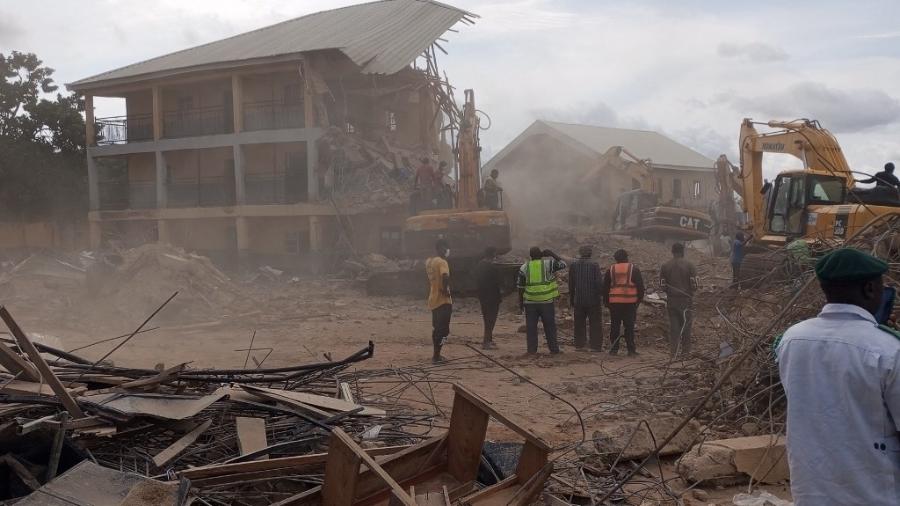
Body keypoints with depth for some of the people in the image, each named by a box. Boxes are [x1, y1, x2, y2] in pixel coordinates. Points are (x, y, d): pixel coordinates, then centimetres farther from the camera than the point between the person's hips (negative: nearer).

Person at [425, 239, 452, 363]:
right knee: (442, 330, -2)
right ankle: (436, 356, -1)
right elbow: (445, 277, -32)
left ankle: (436, 354, 21)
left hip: (433, 300, 8)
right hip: (443, 300, -8)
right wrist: (446, 290, -19)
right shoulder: (442, 262, -16)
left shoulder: (428, 261, 10)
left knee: (436, 329, 16)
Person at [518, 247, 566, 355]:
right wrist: (552, 254, 8)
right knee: (550, 326, 6)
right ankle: (553, 349, 8)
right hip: (547, 301, -1)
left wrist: (520, 302, 10)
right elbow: (562, 264, 3)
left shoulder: (524, 267, 2)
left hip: (530, 302, 1)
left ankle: (532, 349, 5)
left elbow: (521, 287, 3)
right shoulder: (548, 263, -5)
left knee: (531, 326, 6)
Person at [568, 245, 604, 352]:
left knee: (579, 324, 12)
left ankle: (580, 345, 12)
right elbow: (599, 283, -13)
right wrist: (602, 295, -2)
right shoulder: (594, 265, -8)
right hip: (593, 299, -3)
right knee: (595, 324, 4)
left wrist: (571, 301, 15)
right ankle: (595, 346, 2)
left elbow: (571, 284, 7)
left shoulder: (573, 265, 2)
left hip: (579, 300, 3)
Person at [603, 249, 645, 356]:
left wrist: (606, 301, 17)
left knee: (614, 326, 7)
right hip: (630, 302, -1)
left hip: (614, 302, 1)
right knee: (629, 326, 1)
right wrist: (639, 299, 11)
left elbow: (605, 287, 10)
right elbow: (640, 286, 2)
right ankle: (631, 350, -1)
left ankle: (614, 349, 9)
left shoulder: (610, 270, 6)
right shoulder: (634, 269, 2)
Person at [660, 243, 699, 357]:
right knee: (686, 324, 9)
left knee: (673, 325, 6)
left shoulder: (665, 266, 0)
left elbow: (662, 284, 1)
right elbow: (695, 283, -9)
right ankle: (685, 350, 15)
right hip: (686, 299, -2)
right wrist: (690, 290, 11)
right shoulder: (689, 265, -8)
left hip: (671, 300, 2)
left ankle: (674, 351, 4)